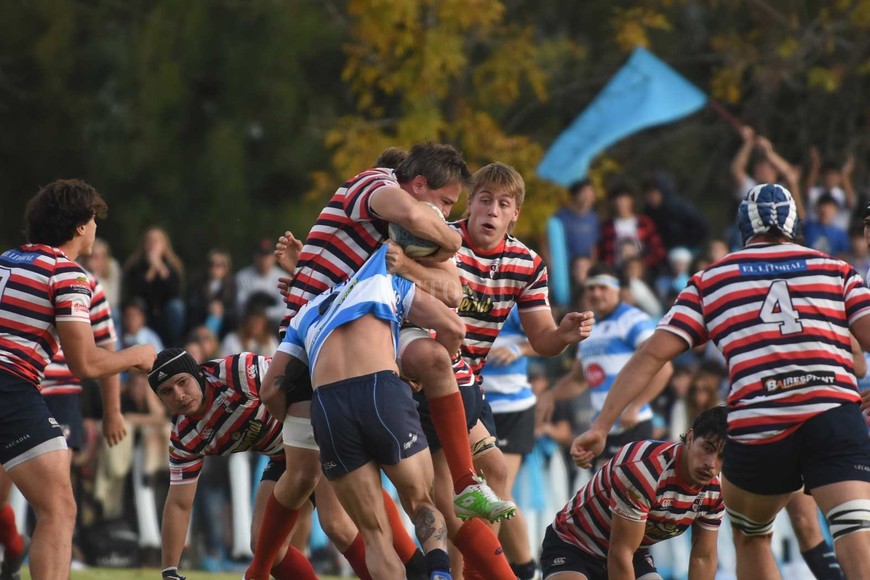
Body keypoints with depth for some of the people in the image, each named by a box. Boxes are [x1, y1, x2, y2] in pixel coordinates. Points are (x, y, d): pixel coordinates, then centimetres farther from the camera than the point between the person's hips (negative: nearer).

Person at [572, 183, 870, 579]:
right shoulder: (837, 270, 19)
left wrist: (601, 426, 14)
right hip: (834, 411, -1)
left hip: (757, 426, 1)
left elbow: (652, 355, 12)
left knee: (750, 538, 27)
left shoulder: (711, 280, 20)